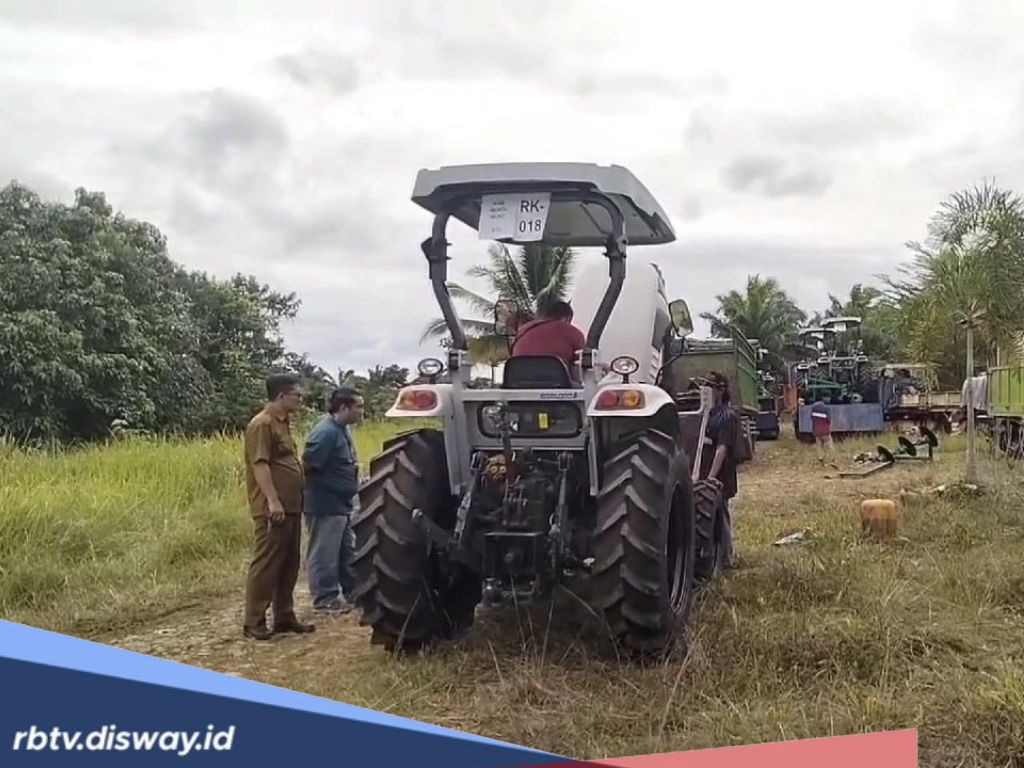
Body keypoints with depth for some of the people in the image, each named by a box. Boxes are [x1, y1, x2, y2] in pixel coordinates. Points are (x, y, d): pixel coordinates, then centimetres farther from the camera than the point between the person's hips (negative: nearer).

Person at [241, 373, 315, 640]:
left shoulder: (282, 423, 17)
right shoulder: (262, 424, -12)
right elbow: (260, 465, -20)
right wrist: (272, 501, -26)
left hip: (290, 507, 10)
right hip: (272, 510, -10)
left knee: (289, 565, 13)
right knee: (265, 564, -5)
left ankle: (284, 617, 21)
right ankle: (253, 622, 1)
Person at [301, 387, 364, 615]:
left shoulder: (342, 430, 11)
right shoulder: (325, 433, -20)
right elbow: (308, 466, -22)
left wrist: (352, 488, 12)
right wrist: (318, 492, -13)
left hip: (341, 504, 10)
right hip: (325, 505, -10)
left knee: (346, 550, 19)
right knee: (325, 554, 0)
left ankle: (350, 591, 30)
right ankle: (325, 599, 8)